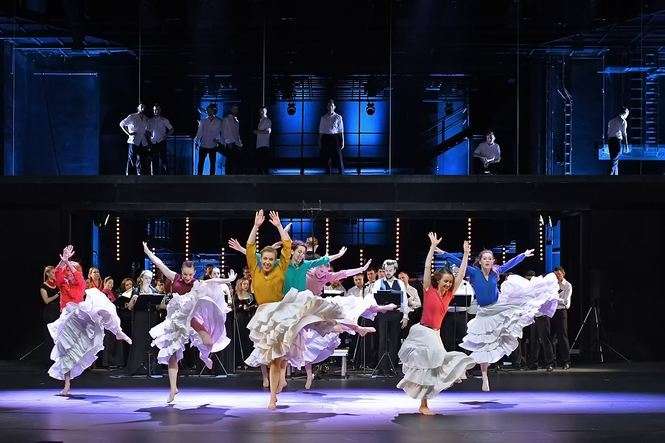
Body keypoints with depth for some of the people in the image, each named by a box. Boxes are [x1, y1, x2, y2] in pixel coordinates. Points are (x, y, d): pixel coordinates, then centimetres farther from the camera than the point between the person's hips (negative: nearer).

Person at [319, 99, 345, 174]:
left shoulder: (338, 117, 2)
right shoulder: (323, 118, 8)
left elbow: (341, 131, 1)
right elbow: (321, 131, 9)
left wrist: (342, 142, -4)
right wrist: (320, 142, 5)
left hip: (335, 138, -3)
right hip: (326, 138, 3)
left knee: (338, 159, -6)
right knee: (326, 159, 6)